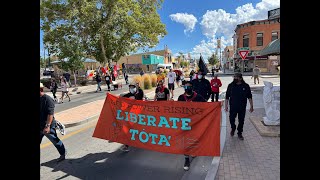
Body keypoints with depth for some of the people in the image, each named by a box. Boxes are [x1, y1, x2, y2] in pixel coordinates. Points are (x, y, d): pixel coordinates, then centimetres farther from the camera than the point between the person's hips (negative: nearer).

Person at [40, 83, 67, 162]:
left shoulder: (48, 99, -17)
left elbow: (50, 114, -23)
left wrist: (47, 126, -28)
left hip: (47, 126, -7)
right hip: (41, 125, 7)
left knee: (55, 140, 8)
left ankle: (63, 153, 28)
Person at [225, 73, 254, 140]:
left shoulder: (246, 86, -1)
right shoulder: (231, 85, -1)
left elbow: (249, 97, 4)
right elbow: (227, 96, 3)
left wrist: (251, 106, 0)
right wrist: (226, 105, 0)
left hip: (242, 107, 0)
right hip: (233, 107, 0)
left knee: (241, 121, 8)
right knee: (231, 119, 1)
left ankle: (239, 133, 26)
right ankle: (233, 128, 32)